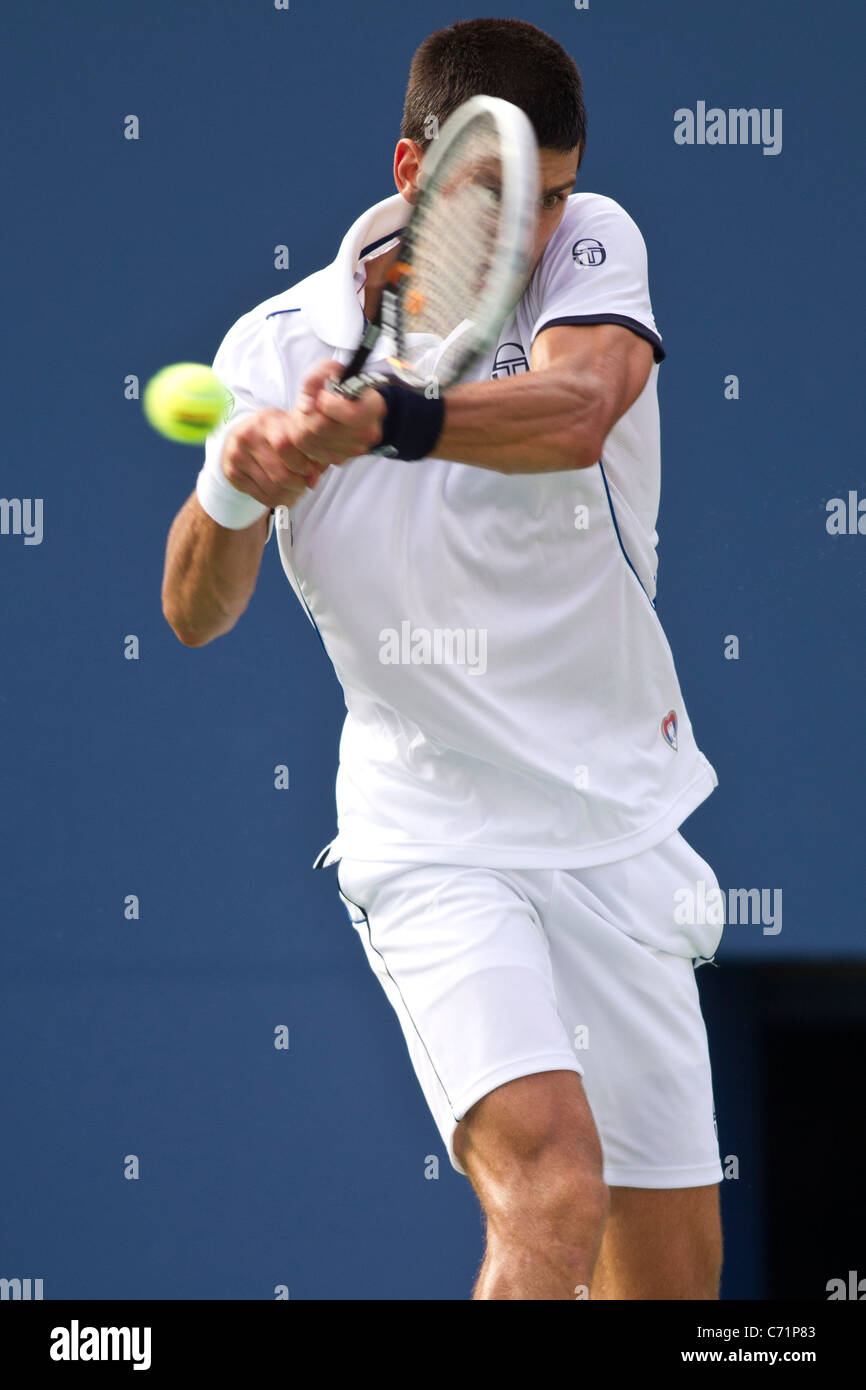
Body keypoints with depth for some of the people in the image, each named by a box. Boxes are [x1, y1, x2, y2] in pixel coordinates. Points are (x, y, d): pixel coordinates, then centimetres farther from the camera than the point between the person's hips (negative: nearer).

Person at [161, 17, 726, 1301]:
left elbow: (575, 413, -27)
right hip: (435, 845, -3)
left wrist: (378, 420, -43)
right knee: (552, 1190, -28)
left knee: (674, 1265, 6)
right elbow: (195, 617, -5)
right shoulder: (281, 348, -5)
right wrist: (234, 487, -27)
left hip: (623, 829, 3)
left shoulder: (593, 246, -5)